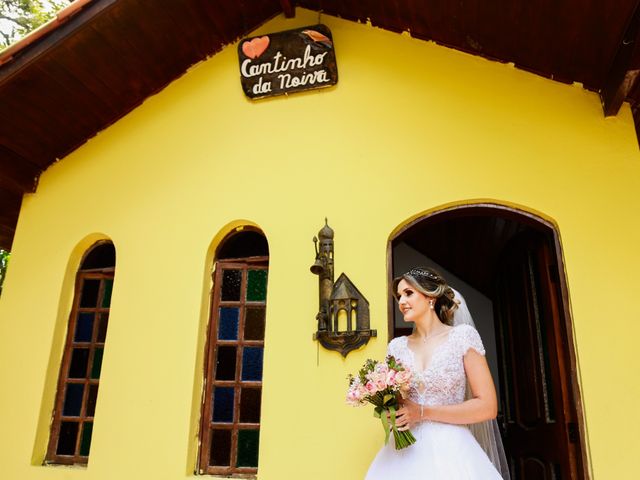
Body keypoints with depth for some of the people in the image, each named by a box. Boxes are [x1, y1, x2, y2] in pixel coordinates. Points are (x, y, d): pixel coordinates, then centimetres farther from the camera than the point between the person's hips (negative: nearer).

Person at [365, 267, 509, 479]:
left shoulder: (463, 336, -5)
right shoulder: (397, 346, 6)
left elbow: (488, 407, -9)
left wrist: (423, 412, -14)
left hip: (450, 449, -3)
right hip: (406, 449, 3)